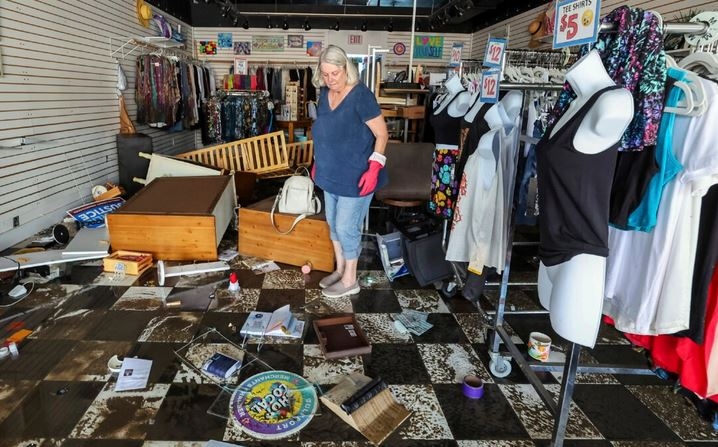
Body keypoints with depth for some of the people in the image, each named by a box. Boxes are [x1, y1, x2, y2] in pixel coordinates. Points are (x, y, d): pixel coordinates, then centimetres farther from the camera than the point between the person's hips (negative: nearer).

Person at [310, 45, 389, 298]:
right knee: (333, 223, 16)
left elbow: (382, 134, -17)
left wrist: (374, 168, -26)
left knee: (346, 227, -1)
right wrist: (318, 163, 19)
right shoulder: (324, 94, 5)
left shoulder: (361, 95, -18)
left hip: (355, 177, -8)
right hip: (331, 174, 8)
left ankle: (350, 281, 17)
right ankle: (340, 269, 35)